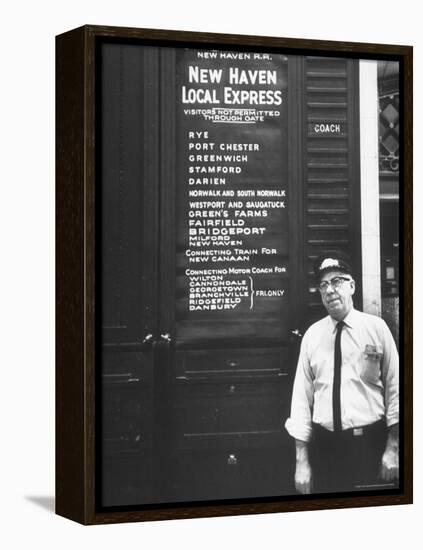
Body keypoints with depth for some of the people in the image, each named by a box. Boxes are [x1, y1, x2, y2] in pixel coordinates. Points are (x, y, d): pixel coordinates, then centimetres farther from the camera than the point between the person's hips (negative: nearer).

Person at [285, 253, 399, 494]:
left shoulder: (376, 327, 0)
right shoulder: (312, 335, 5)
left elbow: (395, 387, -1)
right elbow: (302, 397, 4)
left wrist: (393, 448, -6)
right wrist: (302, 461, 0)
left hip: (371, 445, -2)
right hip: (325, 446, 2)